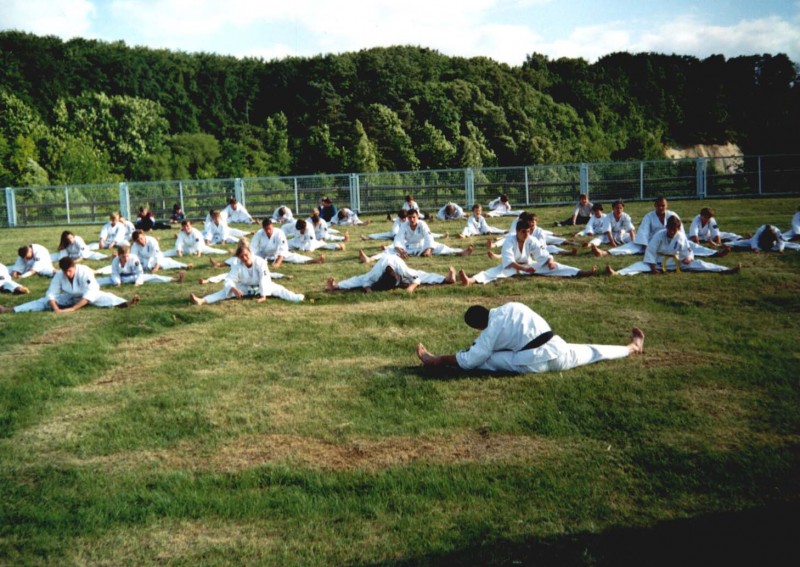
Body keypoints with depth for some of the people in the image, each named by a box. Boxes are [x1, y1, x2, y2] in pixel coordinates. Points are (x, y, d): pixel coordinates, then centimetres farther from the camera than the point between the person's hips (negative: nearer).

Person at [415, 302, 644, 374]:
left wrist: (441, 360, 5)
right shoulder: (512, 306, 12)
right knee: (591, 352, 28)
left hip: (533, 363, -6)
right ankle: (632, 347, 44)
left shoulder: (491, 330, -3)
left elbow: (470, 360, -4)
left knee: (486, 359, -2)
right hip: (559, 352, 6)